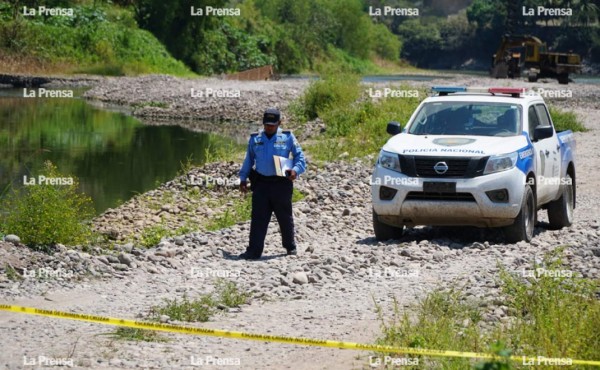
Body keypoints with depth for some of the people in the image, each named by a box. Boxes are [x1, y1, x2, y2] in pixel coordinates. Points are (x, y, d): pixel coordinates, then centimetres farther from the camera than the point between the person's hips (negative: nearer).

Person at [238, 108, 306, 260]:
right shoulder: (255, 139, 9)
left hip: (281, 183, -2)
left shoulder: (287, 137, 1)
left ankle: (290, 247, 25)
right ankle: (254, 251, -3)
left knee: (285, 217, 9)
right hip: (261, 183, 2)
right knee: (258, 218, -3)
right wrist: (243, 178, 13)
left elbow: (300, 156, 2)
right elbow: (248, 160, 18)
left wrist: (296, 170, -17)